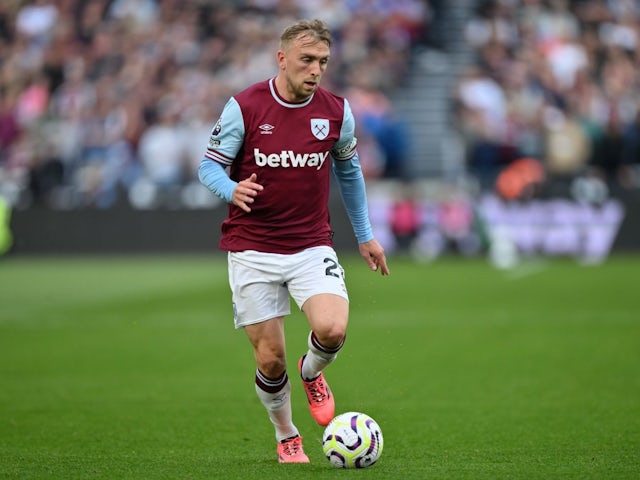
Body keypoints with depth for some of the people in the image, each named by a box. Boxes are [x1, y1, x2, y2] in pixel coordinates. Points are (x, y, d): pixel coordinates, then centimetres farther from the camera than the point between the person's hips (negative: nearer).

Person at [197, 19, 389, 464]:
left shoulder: (337, 112, 0)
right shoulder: (244, 107, -8)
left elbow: (349, 170, 16)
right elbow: (210, 165, -3)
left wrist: (365, 235, 19)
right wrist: (232, 190, -26)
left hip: (312, 246, 1)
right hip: (253, 250, -1)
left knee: (333, 330, -23)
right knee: (271, 357, -1)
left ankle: (312, 372, 14)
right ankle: (287, 438, 26)